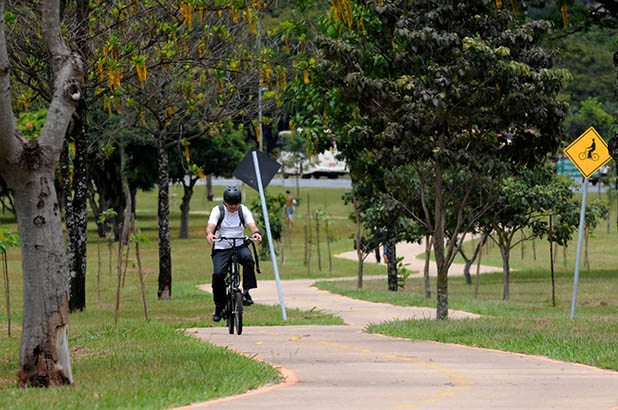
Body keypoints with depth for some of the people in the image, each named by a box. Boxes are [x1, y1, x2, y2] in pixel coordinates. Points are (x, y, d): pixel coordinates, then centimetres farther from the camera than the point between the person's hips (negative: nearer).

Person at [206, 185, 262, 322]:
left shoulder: (243, 211, 2)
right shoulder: (218, 211, -1)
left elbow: (252, 225, -13)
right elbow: (210, 226, -17)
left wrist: (256, 233, -37)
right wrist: (209, 234, -41)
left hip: (239, 246, 1)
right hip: (221, 248, -1)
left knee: (247, 258, -34)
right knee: (218, 274, -21)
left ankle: (246, 292, -27)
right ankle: (219, 306, -1)